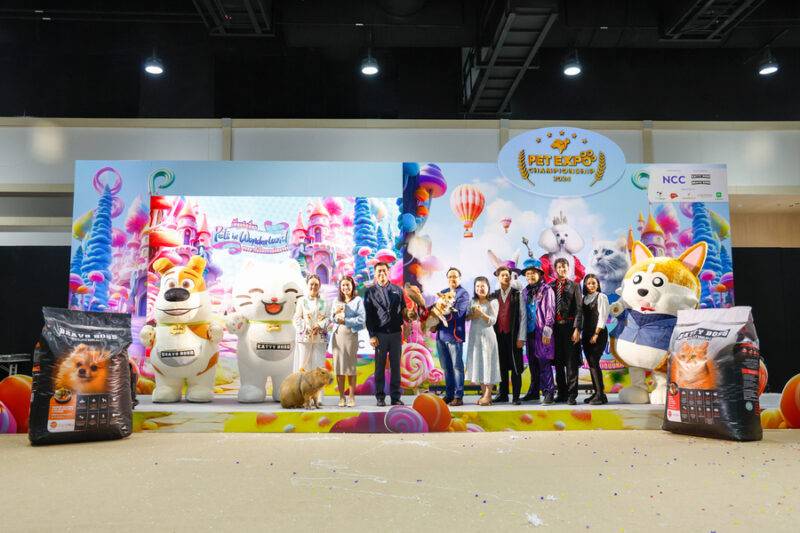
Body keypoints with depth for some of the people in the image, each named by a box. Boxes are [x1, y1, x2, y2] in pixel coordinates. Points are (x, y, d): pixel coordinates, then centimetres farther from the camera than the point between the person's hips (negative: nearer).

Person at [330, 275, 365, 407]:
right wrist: (335, 313, -7)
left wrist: (345, 320, -6)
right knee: (338, 366, 2)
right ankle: (341, 397, 8)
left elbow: (362, 319, -6)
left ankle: (351, 397, 4)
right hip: (337, 335, 3)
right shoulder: (336, 302, 15)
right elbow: (331, 320, 14)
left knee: (351, 366, -1)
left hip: (351, 335, -3)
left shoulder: (358, 300, 3)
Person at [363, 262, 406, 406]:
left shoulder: (397, 290, 12)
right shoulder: (370, 292, 7)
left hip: (396, 333, 1)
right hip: (380, 334, -1)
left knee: (395, 366, 4)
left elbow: (403, 310, 11)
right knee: (380, 366, 3)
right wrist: (372, 335, -6)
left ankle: (396, 397, 9)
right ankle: (380, 398, 9)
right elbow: (368, 316, 1)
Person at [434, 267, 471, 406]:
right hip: (441, 334, 6)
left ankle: (458, 396, 3)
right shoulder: (443, 293, 17)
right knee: (446, 367, 10)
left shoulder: (463, 294, -2)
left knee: (457, 366, -2)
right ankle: (448, 395, 18)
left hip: (454, 335, -6)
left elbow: (458, 313, -15)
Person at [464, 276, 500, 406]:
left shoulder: (492, 302, -4)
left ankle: (487, 395, 0)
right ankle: (484, 394, 14)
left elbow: (492, 321, -10)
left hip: (487, 335, -5)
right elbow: (466, 317, 6)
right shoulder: (472, 302, 9)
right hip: (474, 336, 5)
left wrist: (482, 313, -22)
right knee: (477, 363, 6)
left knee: (488, 363, -3)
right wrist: (473, 314, -12)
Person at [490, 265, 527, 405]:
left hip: (513, 335, -3)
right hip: (499, 335, 3)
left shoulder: (517, 294, 0)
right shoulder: (494, 295, 9)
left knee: (515, 366, 0)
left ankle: (516, 396, 5)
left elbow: (523, 316, -2)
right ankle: (502, 394, 17)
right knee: (501, 366, 8)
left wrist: (521, 337, -7)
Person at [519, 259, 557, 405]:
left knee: (544, 362, -9)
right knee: (532, 363, 10)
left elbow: (550, 311, -7)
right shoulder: (525, 292, 15)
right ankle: (534, 391, 19)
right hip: (529, 331, 6)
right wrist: (522, 334, 12)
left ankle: (548, 392, -5)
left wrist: (547, 331, -14)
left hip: (542, 331, -6)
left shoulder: (546, 290, -2)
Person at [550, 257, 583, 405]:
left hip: (569, 326, -3)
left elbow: (579, 309, -1)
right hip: (555, 326, 3)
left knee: (571, 361, -2)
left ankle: (572, 395, 3)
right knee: (558, 361, 9)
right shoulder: (551, 286, 9)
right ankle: (562, 393, 20)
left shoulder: (574, 286, 4)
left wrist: (577, 329, -9)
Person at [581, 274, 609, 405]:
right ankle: (596, 392, 12)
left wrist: (596, 334, -14)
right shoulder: (583, 298, 15)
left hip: (599, 334, -6)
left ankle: (601, 395, -10)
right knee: (591, 363, 6)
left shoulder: (601, 297, -1)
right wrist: (581, 333, 6)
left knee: (594, 362, -13)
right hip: (586, 334, 6)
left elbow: (602, 317, -8)